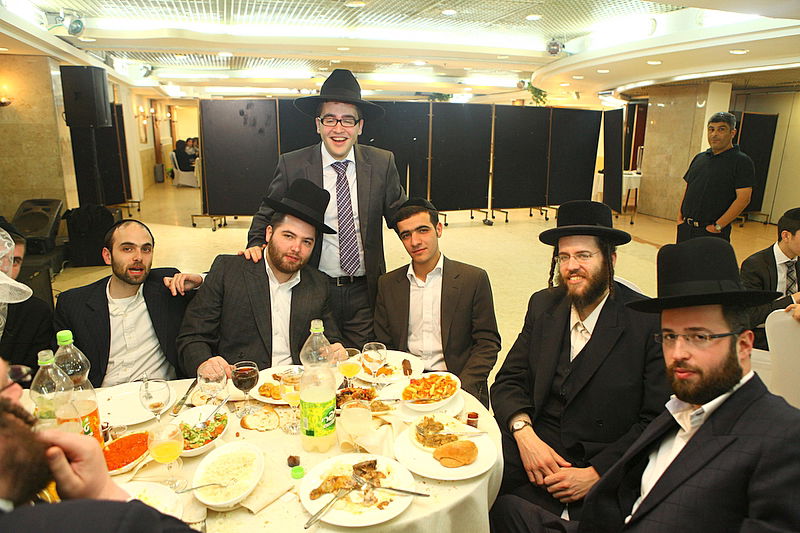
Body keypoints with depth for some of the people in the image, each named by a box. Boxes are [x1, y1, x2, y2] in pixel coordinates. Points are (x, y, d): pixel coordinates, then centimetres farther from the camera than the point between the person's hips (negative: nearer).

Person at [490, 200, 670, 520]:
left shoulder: (649, 322, -8)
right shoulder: (543, 305, 6)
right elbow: (508, 380, 6)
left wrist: (596, 473, -15)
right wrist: (524, 434, -12)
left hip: (606, 472, -2)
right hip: (533, 448, 3)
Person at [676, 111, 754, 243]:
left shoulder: (742, 161, -6)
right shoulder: (699, 157, 15)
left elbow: (743, 198, -14)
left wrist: (718, 226, -18)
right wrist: (680, 216, 6)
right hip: (685, 227, 6)